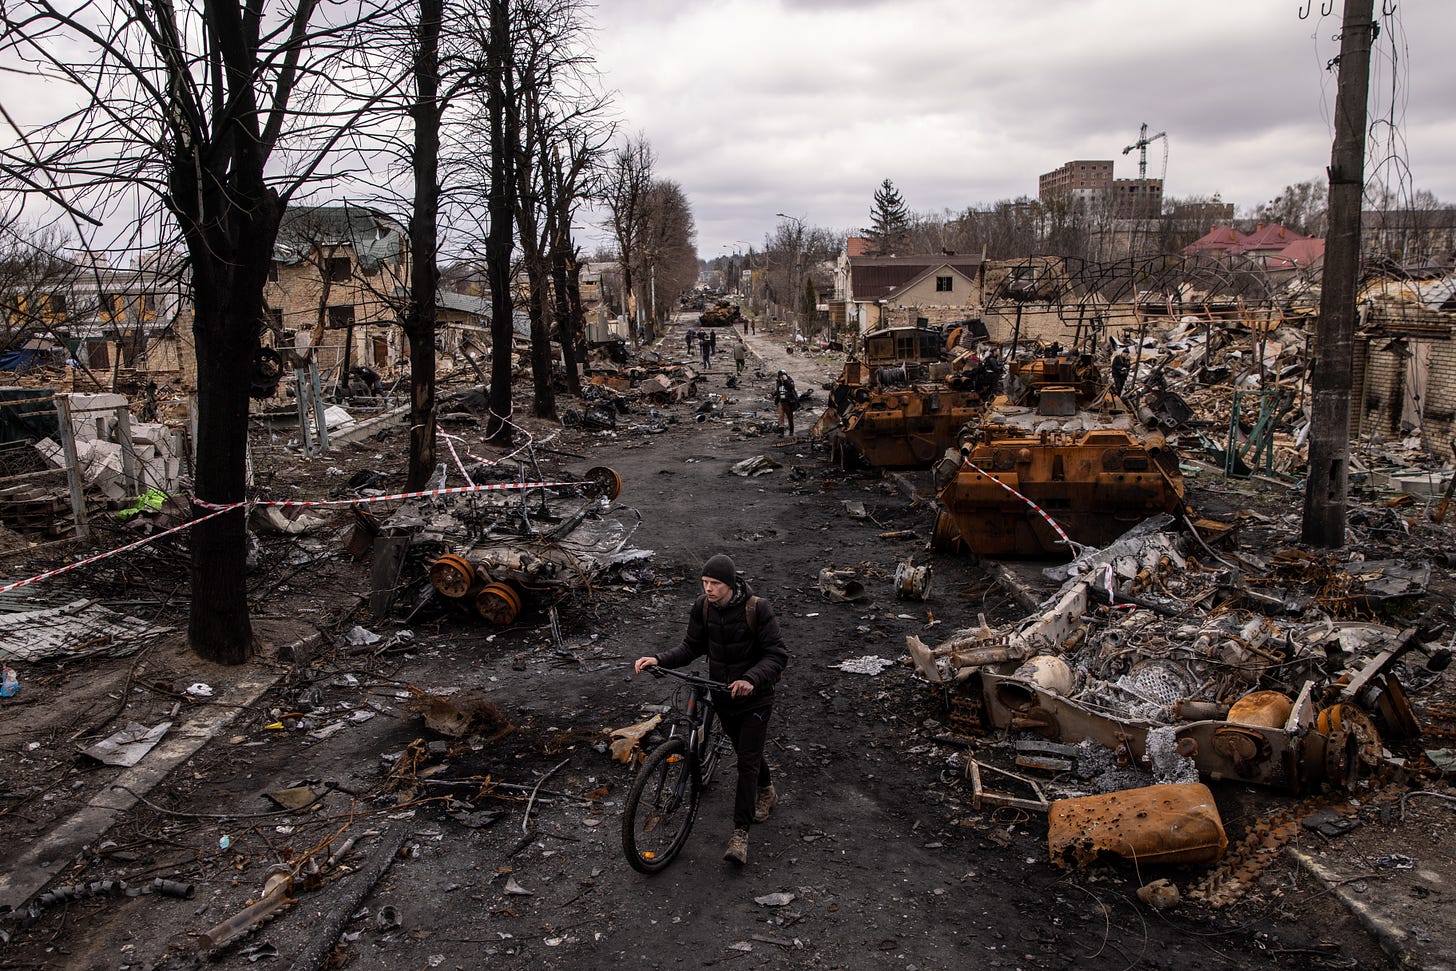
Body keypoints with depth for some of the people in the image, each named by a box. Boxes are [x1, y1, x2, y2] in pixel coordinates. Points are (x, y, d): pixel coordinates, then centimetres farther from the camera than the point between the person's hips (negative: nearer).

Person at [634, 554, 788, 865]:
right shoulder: (702, 607, -9)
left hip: (754, 697, -5)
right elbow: (691, 647, 0)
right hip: (721, 694, 5)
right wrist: (659, 659, -17)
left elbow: (777, 655, -21)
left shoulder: (757, 609, -23)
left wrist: (750, 679, -37)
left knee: (747, 760, -7)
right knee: (744, 751, 22)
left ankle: (740, 832, 0)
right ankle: (766, 791, 50)